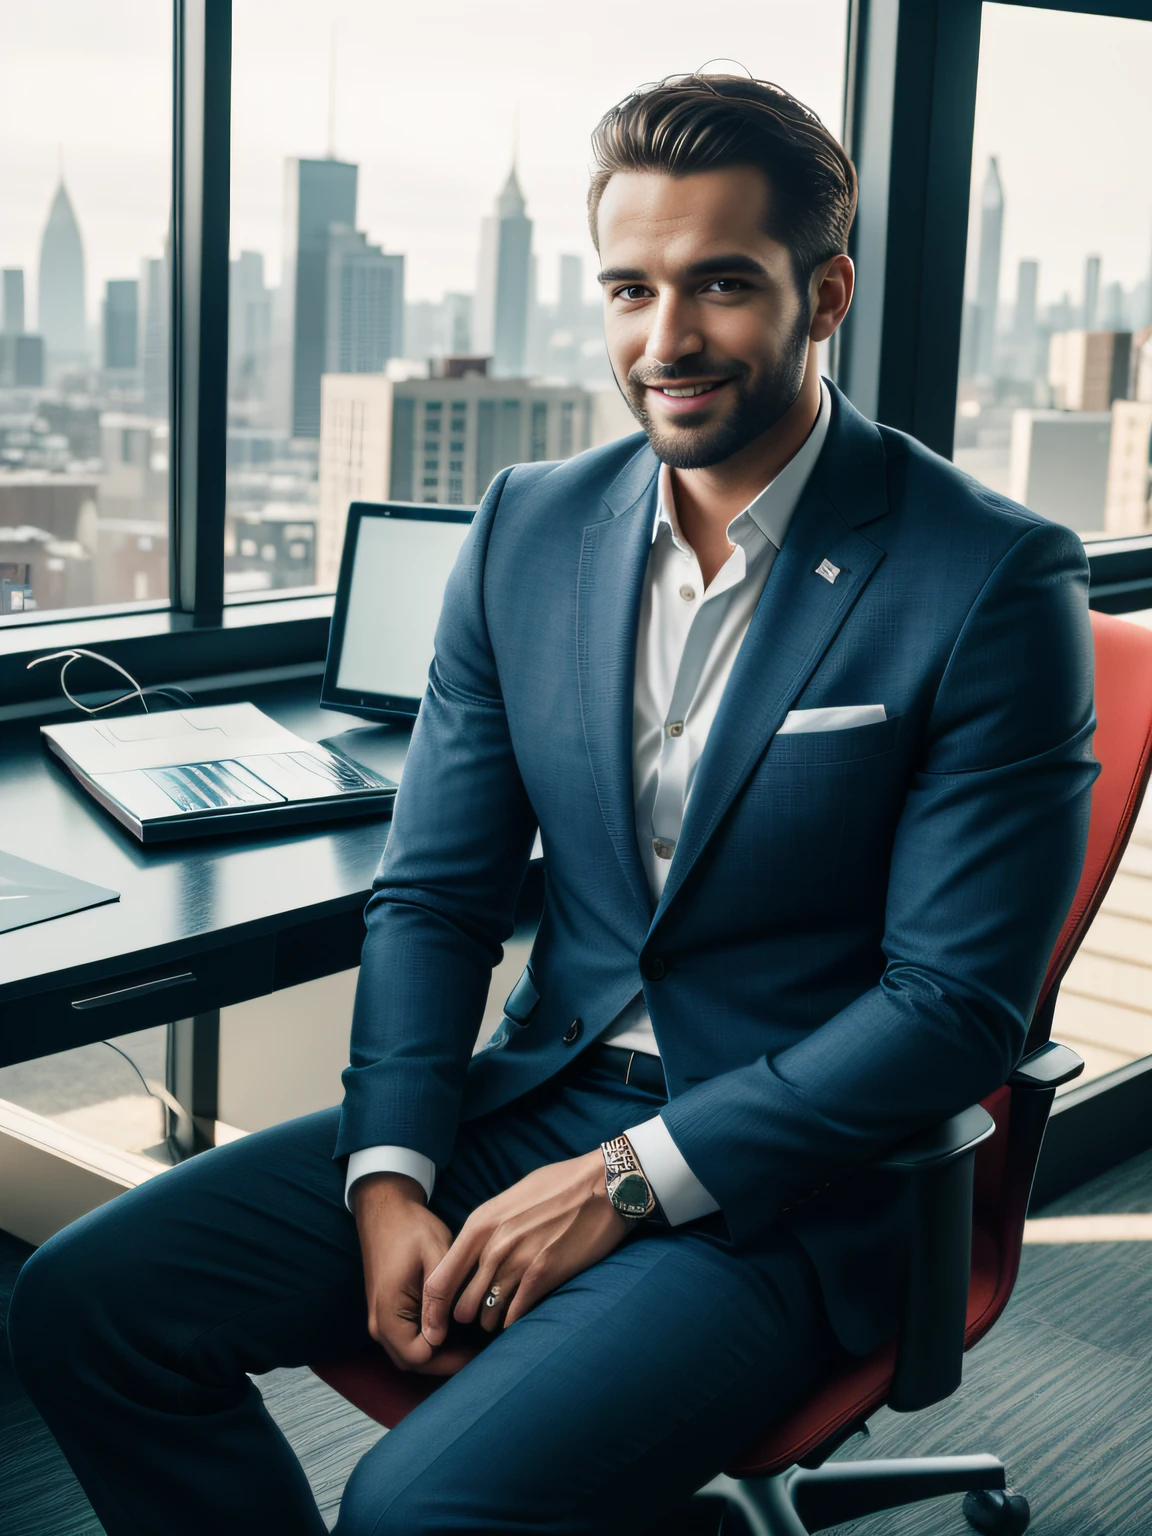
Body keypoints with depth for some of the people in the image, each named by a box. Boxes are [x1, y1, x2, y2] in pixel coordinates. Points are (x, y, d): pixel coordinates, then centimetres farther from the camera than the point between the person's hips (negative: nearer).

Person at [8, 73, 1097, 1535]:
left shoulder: (996, 580, -12)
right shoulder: (529, 527, 3)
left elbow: (957, 1005, -13)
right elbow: (432, 894, 6)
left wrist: (627, 1180, -16)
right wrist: (389, 1178, -8)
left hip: (782, 1186, -5)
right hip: (533, 1103, 5)